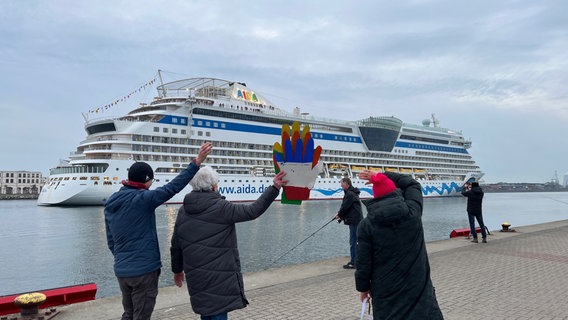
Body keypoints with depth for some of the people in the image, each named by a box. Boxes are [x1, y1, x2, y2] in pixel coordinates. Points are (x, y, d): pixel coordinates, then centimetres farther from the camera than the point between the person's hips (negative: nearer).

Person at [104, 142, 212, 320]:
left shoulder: (110, 204, 9)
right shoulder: (141, 199, -16)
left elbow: (111, 241, 14)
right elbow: (172, 188, -24)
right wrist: (196, 162, -24)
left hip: (121, 270, 8)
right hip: (144, 270, -8)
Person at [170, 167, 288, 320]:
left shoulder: (183, 211, 5)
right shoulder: (221, 207, -14)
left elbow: (176, 245, 12)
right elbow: (253, 211, -17)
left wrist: (177, 269, 25)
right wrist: (274, 188, -16)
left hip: (195, 275, 7)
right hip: (219, 277, -7)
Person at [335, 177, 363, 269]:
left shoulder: (350, 194, -17)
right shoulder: (352, 193, 16)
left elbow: (345, 207, -16)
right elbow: (346, 207, 18)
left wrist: (339, 215, 1)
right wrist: (340, 215, 9)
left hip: (354, 221, -11)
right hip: (356, 220, 11)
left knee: (353, 242, -5)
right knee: (355, 241, 15)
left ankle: (353, 262, -1)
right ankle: (355, 260, 23)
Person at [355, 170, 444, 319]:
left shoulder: (366, 225, -9)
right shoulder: (413, 211, -6)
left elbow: (363, 262, -6)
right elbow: (413, 184, 14)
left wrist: (363, 287, 10)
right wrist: (383, 176, 16)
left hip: (386, 292, 0)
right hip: (419, 286, 1)